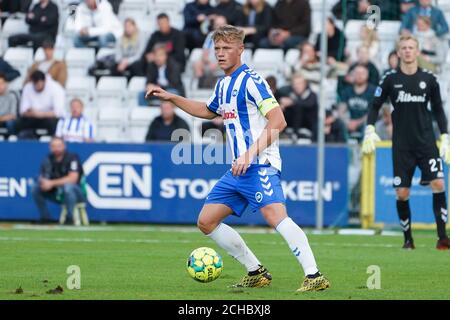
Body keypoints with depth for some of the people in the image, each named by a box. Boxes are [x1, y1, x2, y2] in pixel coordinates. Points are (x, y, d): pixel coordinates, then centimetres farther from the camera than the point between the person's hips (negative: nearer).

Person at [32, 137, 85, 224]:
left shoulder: (72, 158, -15)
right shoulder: (49, 159, 3)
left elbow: (73, 179, -26)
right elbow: (42, 178, 5)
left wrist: (52, 183, -29)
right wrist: (43, 182, -21)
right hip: (57, 194, 6)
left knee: (68, 186, -39)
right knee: (35, 189, -8)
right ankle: (45, 218, -1)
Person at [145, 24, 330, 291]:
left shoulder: (251, 81, -11)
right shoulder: (223, 85, 17)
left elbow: (278, 121, -18)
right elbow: (207, 111, 39)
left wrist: (250, 154, -23)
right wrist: (171, 98, 33)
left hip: (260, 166, -10)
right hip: (238, 170, 10)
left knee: (275, 215, -29)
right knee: (206, 222, 10)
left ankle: (314, 276, -34)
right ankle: (257, 273, 16)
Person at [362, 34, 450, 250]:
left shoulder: (429, 79, 4)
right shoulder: (390, 79, 1)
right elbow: (375, 106, 8)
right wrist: (370, 130, -4)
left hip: (426, 142, 0)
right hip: (401, 145, 0)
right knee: (402, 193, -2)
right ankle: (408, 238, 13)